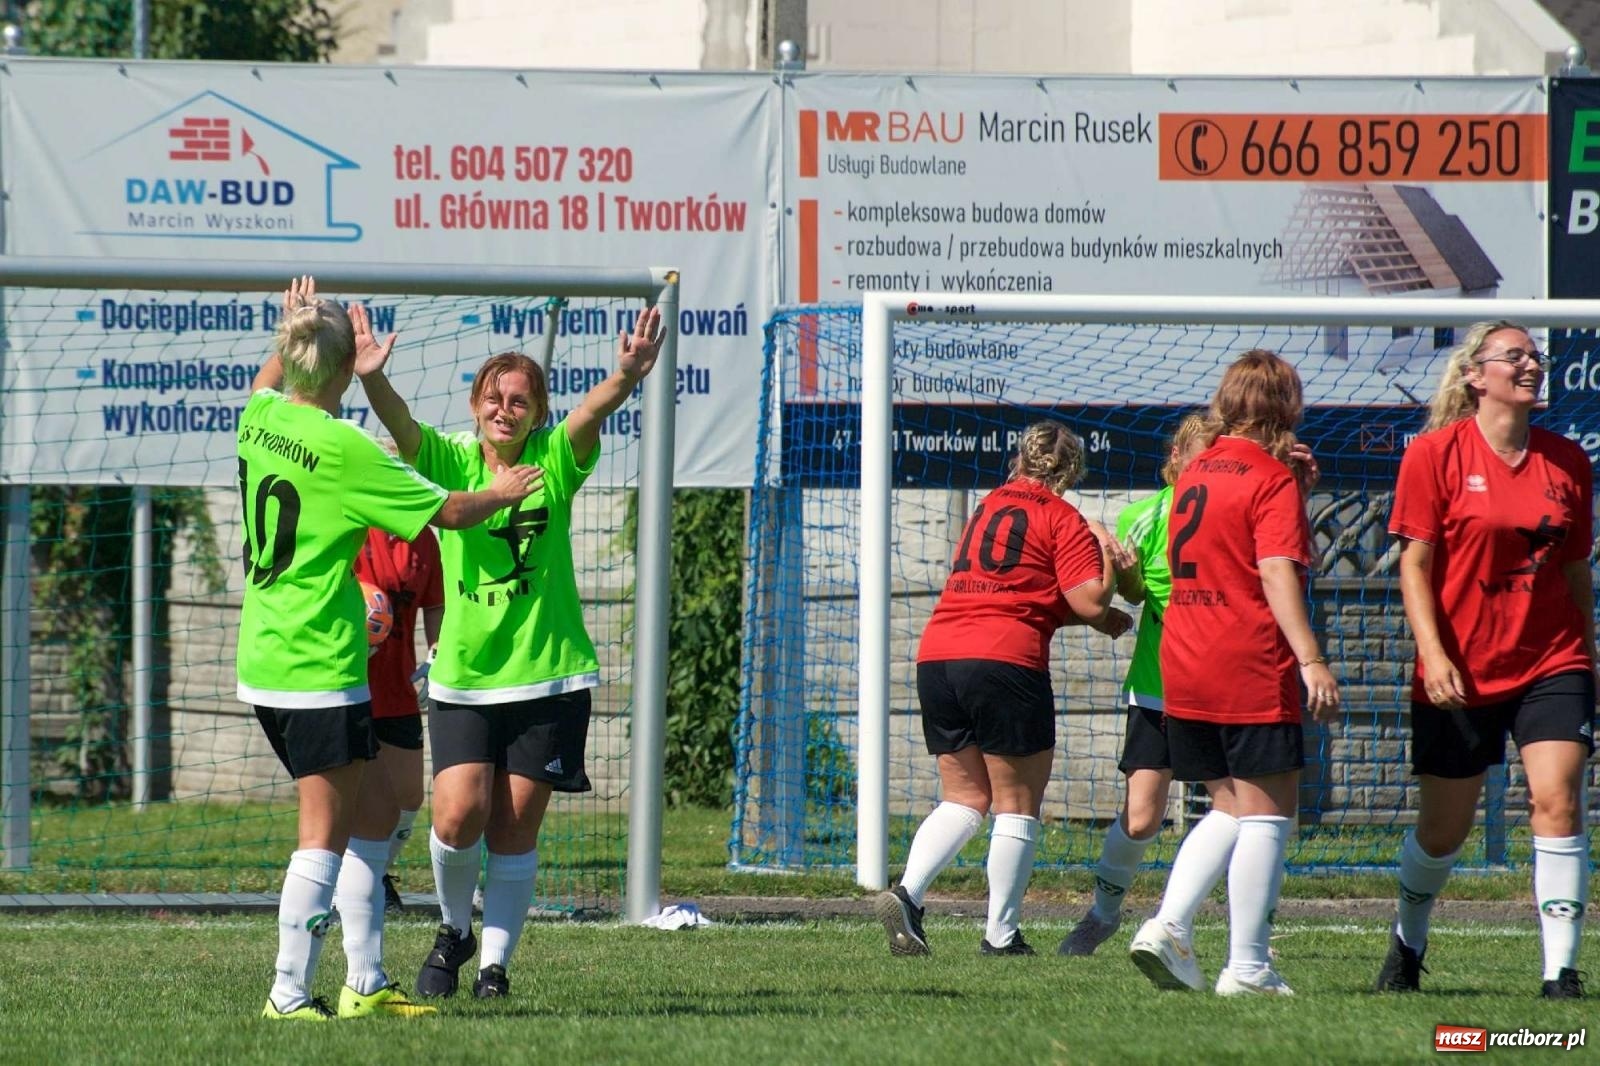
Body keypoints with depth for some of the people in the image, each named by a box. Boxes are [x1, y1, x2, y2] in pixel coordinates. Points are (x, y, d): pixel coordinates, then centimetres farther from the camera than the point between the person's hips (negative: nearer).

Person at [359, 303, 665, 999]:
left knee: (514, 830, 1)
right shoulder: (451, 462, -1)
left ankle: (495, 964, 15)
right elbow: (399, 422, -19)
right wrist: (371, 377, -41)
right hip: (463, 679, 0)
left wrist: (626, 377, -44)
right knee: (458, 815, -12)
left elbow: (592, 413, -23)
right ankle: (455, 930, 15)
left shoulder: (554, 462, -3)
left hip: (548, 678, 0)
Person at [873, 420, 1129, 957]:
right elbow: (1090, 603, -8)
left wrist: (1100, 620, 26)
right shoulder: (1063, 520, 0)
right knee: (1017, 803, 5)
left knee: (965, 797, 14)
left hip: (935, 655, 6)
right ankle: (1001, 933, 5)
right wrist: (1105, 553, 11)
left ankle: (907, 893, -6)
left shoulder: (987, 509, 22)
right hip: (1005, 661, -6)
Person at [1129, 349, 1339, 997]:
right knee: (1267, 813, -1)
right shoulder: (1273, 481, -9)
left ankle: (1169, 926, 2)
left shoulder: (1195, 472, 13)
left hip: (1185, 669, 7)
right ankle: (1247, 968, -4)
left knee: (1230, 809, 17)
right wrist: (1310, 659, -23)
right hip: (1253, 672, -7)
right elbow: (1278, 574, -19)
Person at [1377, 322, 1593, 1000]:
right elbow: (1414, 564, -6)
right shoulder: (1436, 454, -4)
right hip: (1460, 673, -2)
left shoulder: (1566, 461, 6)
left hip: (1551, 663, 2)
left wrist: (1588, 660, 15)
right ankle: (1408, 941, 36)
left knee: (1557, 800, -16)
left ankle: (1561, 970, -15)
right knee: (1444, 827, 8)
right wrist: (1432, 652, -17)